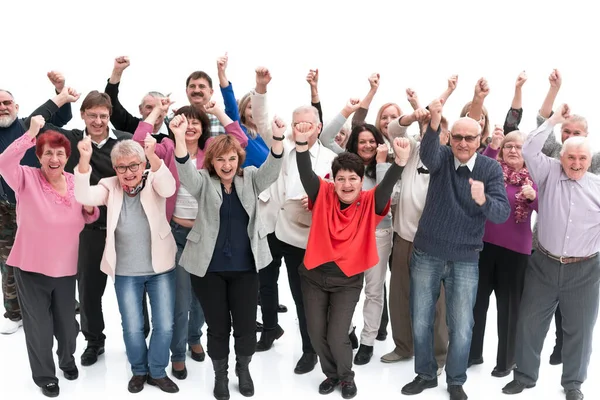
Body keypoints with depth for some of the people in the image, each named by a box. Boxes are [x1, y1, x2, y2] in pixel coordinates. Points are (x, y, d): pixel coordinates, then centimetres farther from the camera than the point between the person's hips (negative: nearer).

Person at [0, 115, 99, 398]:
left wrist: (91, 210, -11)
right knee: (39, 326, 11)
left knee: (67, 323, 20)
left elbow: (87, 220, 12)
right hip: (31, 267, -3)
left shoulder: (76, 183, 0)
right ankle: (44, 375, 33)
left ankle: (67, 359, 49)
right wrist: (30, 133, -39)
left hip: (66, 268, 4)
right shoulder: (27, 179, -12)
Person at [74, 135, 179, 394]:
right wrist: (84, 160, -39)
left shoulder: (153, 182, -7)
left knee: (165, 326, 6)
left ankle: (157, 372, 28)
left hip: (161, 269, 0)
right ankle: (139, 370, 33)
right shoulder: (110, 186, -3)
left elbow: (168, 188, -30)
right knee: (132, 328, 7)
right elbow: (84, 196, -21)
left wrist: (153, 156, -49)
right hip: (125, 273, 1)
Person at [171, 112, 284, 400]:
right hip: (209, 267, -1)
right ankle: (220, 374, 32)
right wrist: (179, 138, -39)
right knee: (217, 325, 9)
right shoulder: (203, 182, -1)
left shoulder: (250, 179, 3)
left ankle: (243, 369, 34)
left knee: (246, 324, 8)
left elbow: (271, 169, -14)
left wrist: (277, 139, -34)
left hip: (245, 266, 1)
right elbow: (185, 170, -20)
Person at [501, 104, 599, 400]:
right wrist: (554, 121, -13)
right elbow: (529, 151, -15)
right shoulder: (549, 173, -1)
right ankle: (524, 376, 26)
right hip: (544, 265, 0)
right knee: (529, 323, 8)